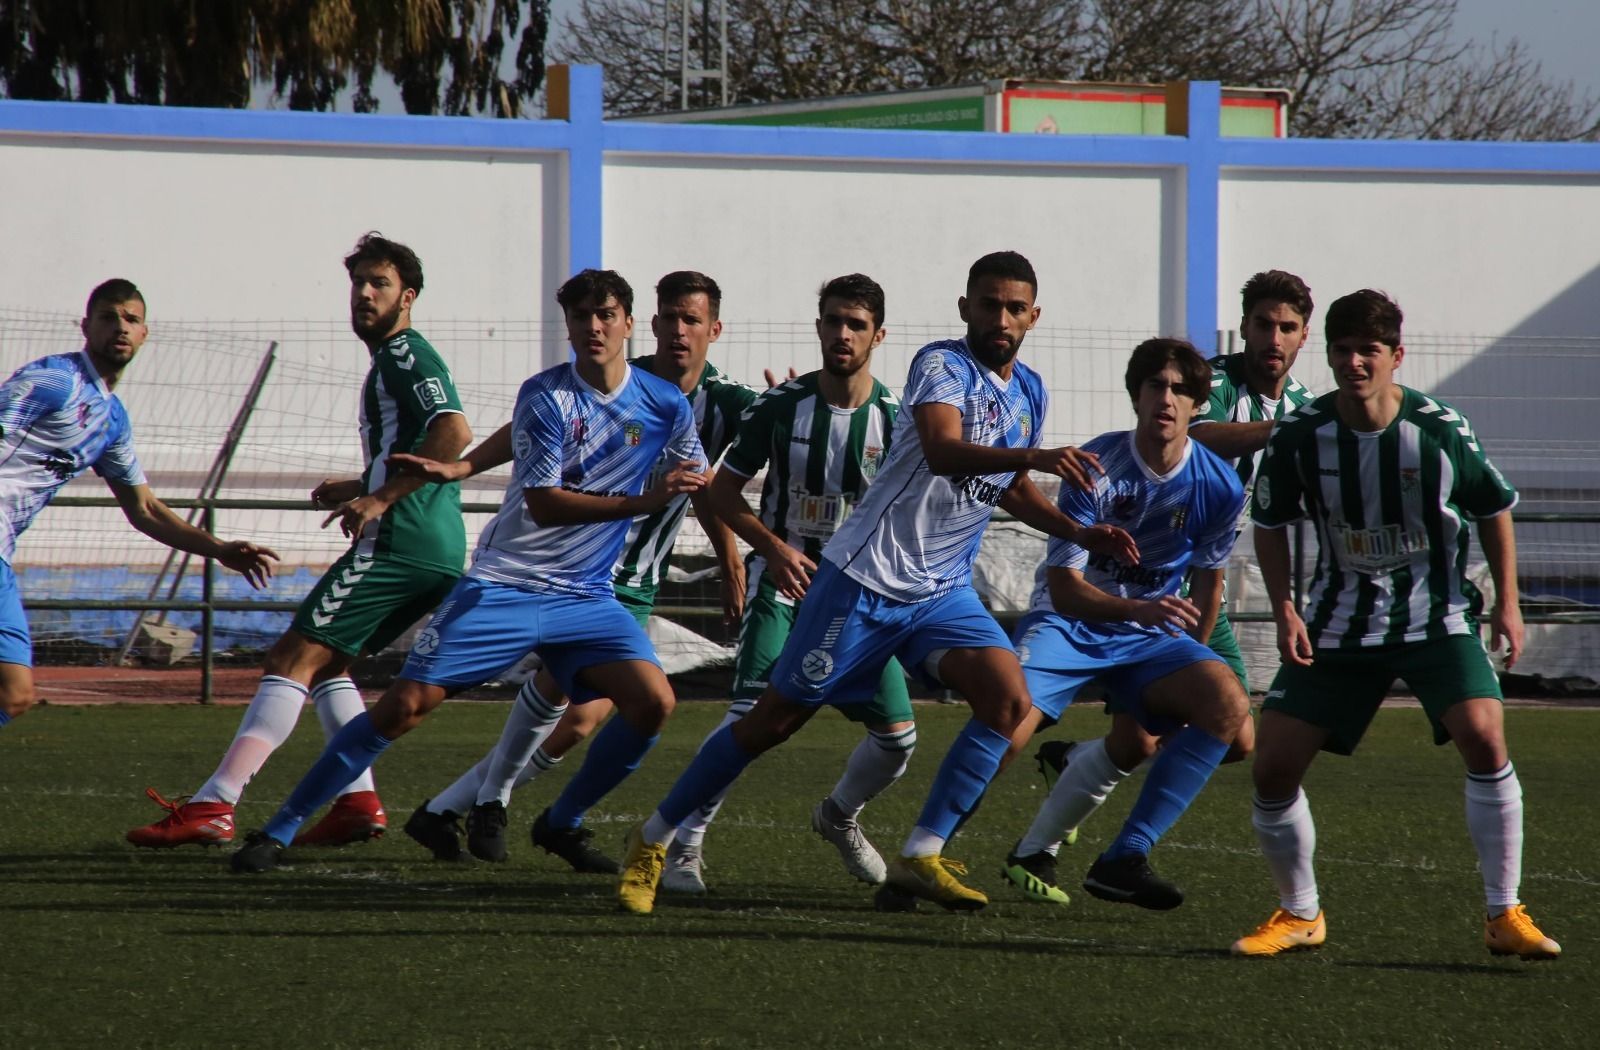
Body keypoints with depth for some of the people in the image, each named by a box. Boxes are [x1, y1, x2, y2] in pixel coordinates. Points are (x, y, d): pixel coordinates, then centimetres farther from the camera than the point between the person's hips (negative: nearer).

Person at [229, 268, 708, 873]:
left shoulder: (666, 405, 1)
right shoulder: (545, 396, -11)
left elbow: (705, 494, 18)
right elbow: (544, 504, -19)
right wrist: (645, 501, -24)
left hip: (585, 597, 4)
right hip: (504, 585, -4)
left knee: (653, 702, -17)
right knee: (406, 704, -11)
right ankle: (279, 830, -3)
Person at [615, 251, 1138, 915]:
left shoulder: (1029, 392, 11)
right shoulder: (942, 365, -13)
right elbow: (941, 451, -33)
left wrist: (1078, 532, 12)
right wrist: (1036, 456, -47)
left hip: (944, 592, 7)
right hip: (867, 577, -6)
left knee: (1009, 700, -17)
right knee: (776, 719, -1)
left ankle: (919, 859, -11)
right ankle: (651, 844, 14)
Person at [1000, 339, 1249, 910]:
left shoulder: (1218, 486, -7)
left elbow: (1208, 579, 11)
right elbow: (1065, 587, -20)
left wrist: (1189, 662, 16)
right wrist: (1138, 608, -38)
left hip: (1153, 631, 3)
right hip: (1068, 621, -3)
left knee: (1228, 704, -24)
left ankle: (1123, 861, -22)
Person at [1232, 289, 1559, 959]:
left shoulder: (1441, 430, -13)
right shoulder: (1298, 438, -10)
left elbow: (1494, 509, 4)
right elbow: (1270, 524, 7)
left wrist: (1507, 603, 0)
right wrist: (1284, 611, -3)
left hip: (1437, 615, -2)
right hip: (1338, 622, 2)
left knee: (1484, 738, -25)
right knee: (1273, 767, -6)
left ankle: (1504, 915, -13)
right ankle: (1300, 915, 17)